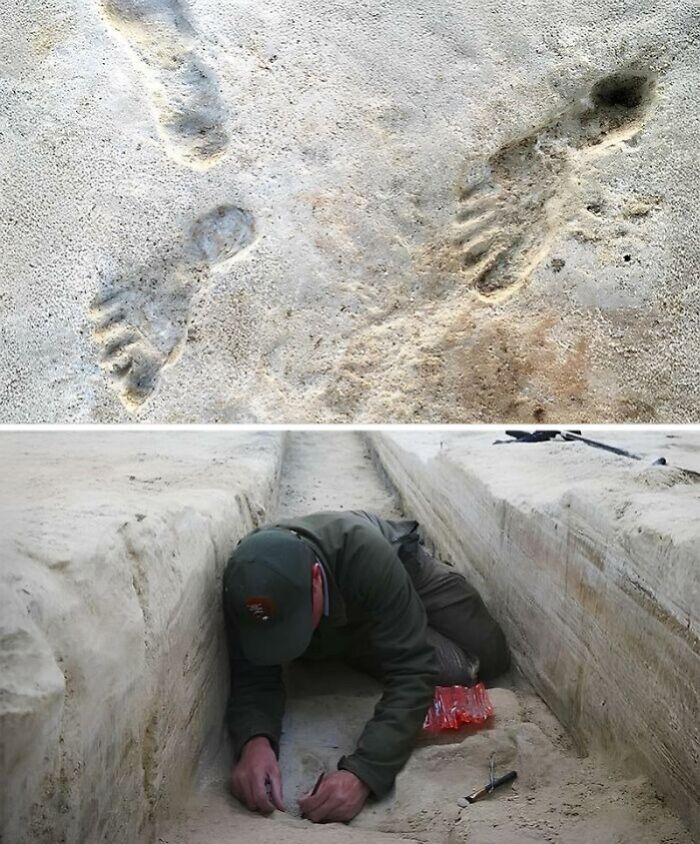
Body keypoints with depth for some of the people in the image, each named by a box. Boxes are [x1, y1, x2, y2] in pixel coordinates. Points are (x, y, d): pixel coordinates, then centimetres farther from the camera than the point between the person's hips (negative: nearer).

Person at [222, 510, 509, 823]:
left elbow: (411, 671, -48)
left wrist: (362, 773, -60)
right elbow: (252, 678, -33)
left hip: (403, 566, -1)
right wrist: (254, 742, -56)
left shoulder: (366, 555, -49)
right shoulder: (244, 587, -39)